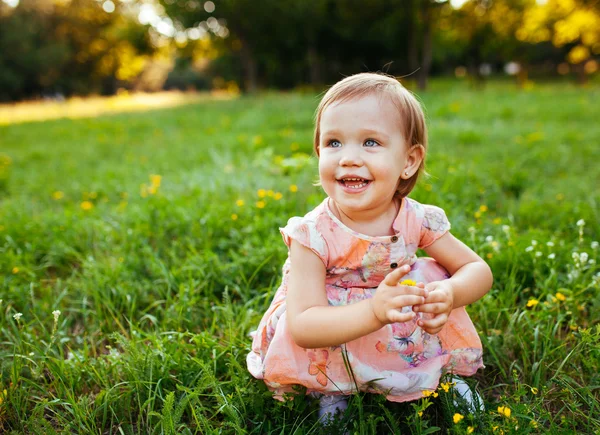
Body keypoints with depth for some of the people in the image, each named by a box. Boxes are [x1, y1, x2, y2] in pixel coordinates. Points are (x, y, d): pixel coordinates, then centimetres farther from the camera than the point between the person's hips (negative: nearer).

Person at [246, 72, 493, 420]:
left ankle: (443, 373, 9)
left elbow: (479, 270, -9)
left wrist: (449, 295, -34)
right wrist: (374, 311, -51)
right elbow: (301, 327, -35)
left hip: (401, 339, 4)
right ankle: (330, 391, 1)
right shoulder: (313, 235, -28)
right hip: (330, 336, -3)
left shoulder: (417, 220, -17)